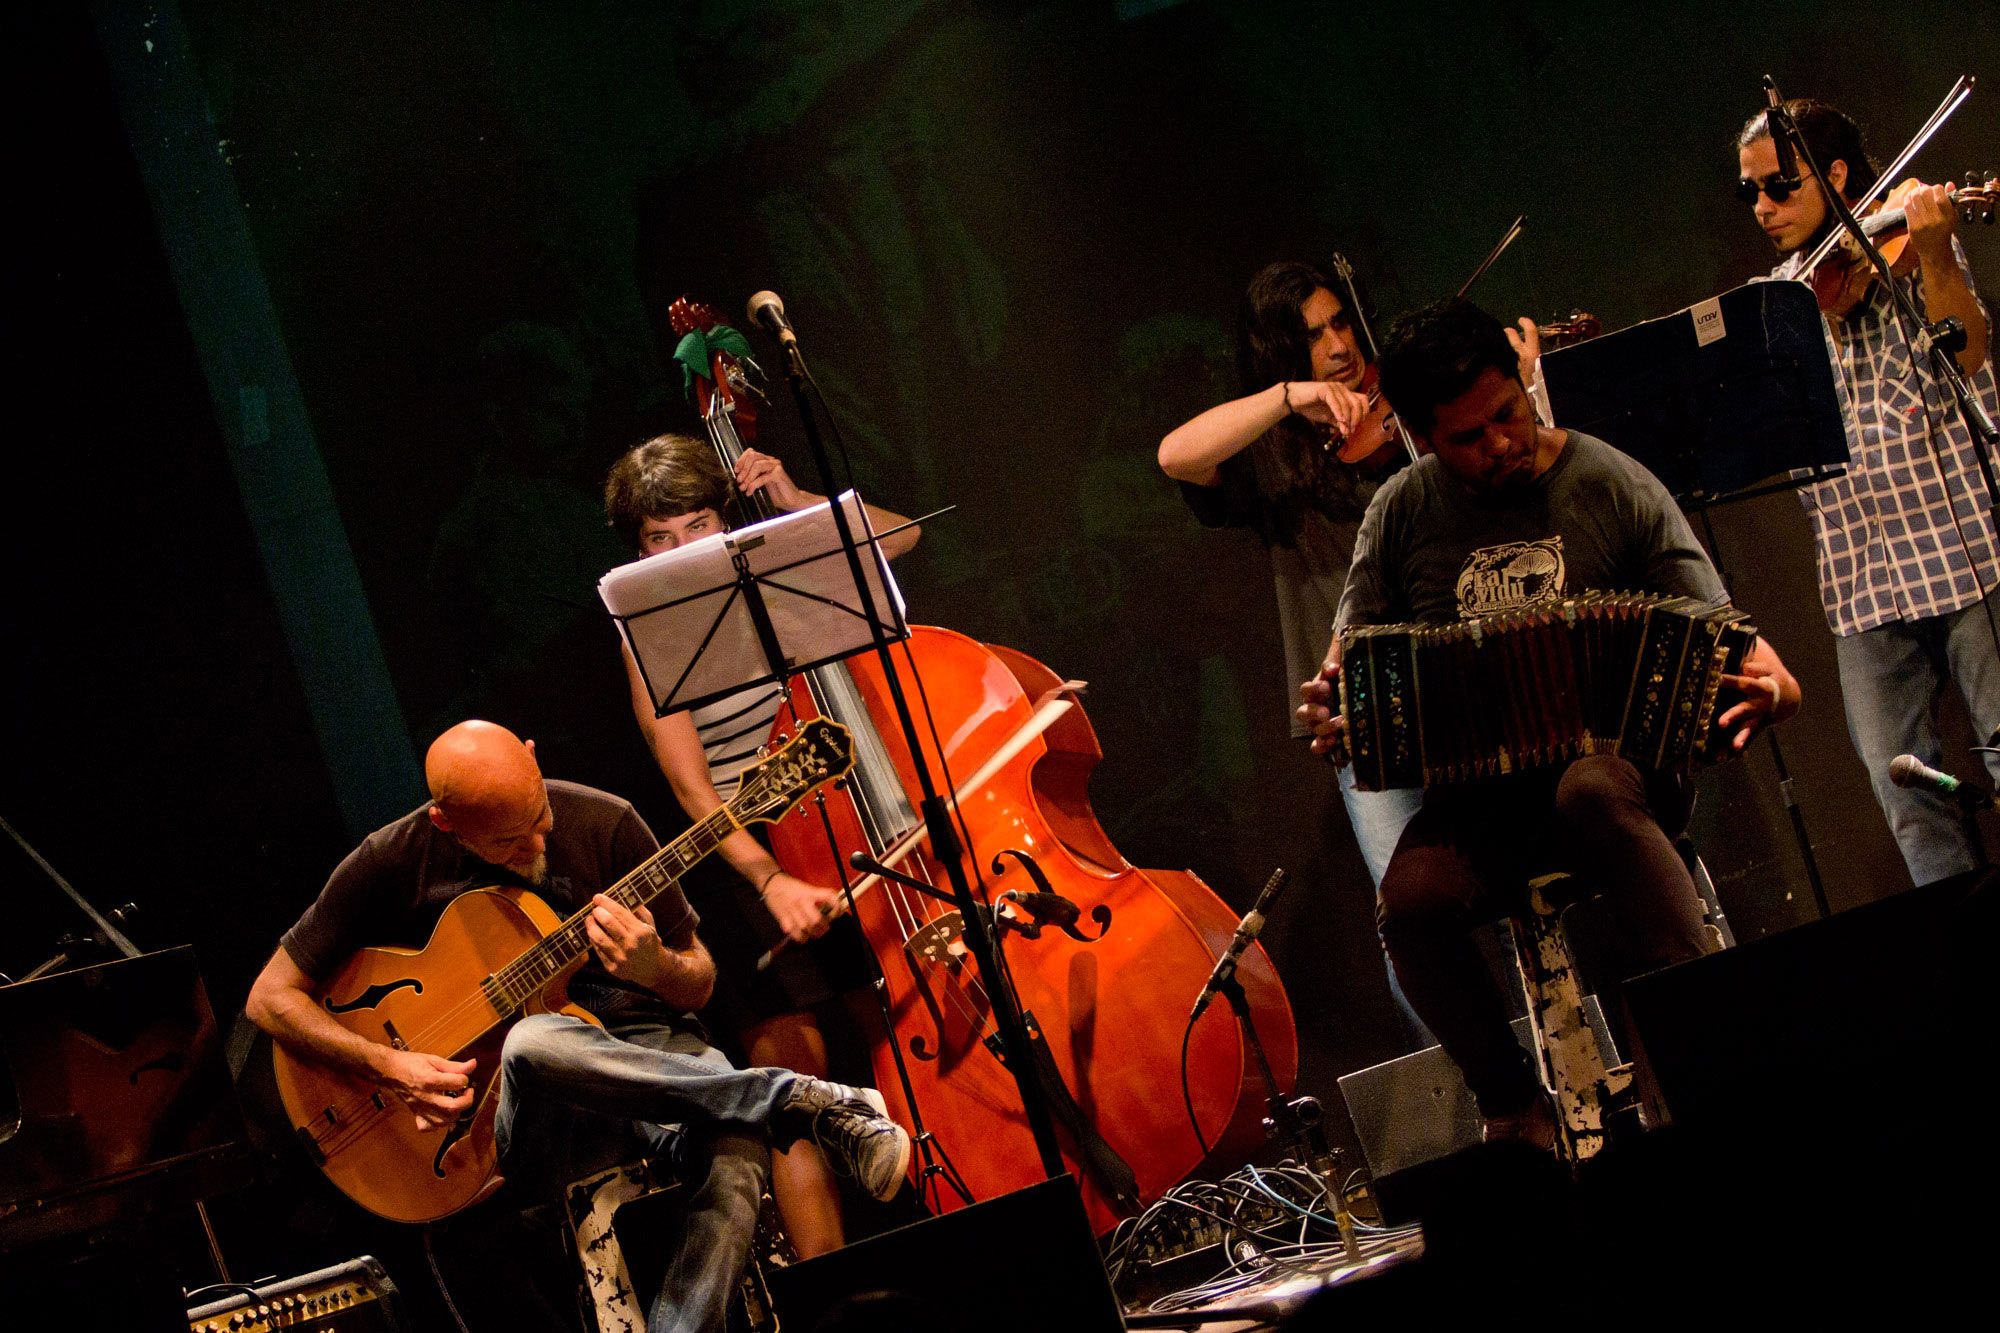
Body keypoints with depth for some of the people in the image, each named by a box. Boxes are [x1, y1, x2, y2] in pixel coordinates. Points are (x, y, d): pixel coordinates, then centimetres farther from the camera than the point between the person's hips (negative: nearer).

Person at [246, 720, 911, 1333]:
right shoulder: (392, 862, -3)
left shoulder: (603, 824, -1)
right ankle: (807, 1102, -31)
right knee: (531, 1043, -39)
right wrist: (385, 1065, -13)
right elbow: (271, 996, 3)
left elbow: (700, 984, 6)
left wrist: (653, 967, -19)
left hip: (645, 1054, 1)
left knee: (736, 1149, -36)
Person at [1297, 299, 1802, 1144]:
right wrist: (1332, 710, -12)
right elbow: (1357, 647, 13)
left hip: (1617, 758, -2)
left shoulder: (1609, 485, 2)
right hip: (1475, 793, 2)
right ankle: (1515, 1110, -10)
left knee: (1591, 794, -40)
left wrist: (1766, 682, -26)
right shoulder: (1402, 512, 8)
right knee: (1412, 898, -30)